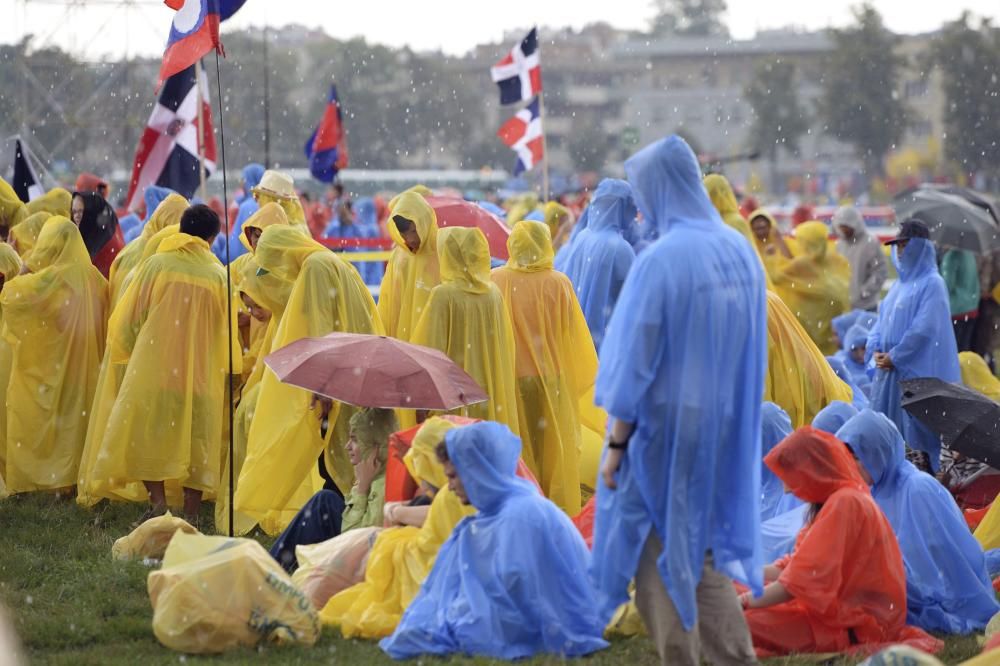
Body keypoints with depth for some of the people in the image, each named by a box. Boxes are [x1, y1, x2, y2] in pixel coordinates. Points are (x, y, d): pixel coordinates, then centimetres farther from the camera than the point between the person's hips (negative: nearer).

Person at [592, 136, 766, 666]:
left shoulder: (661, 260, -19)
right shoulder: (740, 251, 2)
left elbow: (637, 360, -17)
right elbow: (751, 347, 9)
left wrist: (616, 444, -10)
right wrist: (732, 413, 17)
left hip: (668, 429, -7)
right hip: (726, 425, 7)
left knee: (659, 550, 5)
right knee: (698, 547, 17)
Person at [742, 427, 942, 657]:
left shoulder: (845, 502, -17)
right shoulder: (837, 499, 14)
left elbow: (802, 581, -21)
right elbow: (795, 567, 16)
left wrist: (742, 601, -14)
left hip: (856, 626, -11)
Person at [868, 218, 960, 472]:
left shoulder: (931, 284, -9)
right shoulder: (901, 284, 16)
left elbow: (924, 328, -16)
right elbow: (884, 318, 17)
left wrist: (894, 357, -15)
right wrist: (876, 350, 0)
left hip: (917, 370, -8)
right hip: (890, 366, 8)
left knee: (920, 426, -6)